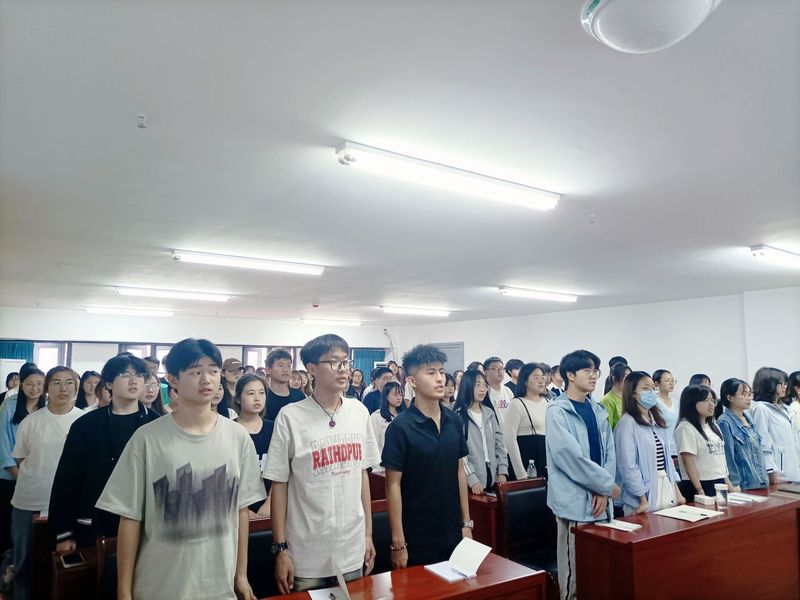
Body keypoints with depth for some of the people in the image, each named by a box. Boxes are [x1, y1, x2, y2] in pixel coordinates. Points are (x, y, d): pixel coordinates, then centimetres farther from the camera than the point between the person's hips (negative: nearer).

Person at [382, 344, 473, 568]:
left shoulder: (454, 421, 2)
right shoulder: (400, 427, -14)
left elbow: (460, 471, 9)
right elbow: (393, 485, -13)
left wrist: (466, 522, 9)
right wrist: (398, 543, -13)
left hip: (453, 533, 5)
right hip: (417, 539, -5)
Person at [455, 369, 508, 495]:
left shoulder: (490, 413, 11)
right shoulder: (458, 415, -10)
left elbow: (499, 443, 10)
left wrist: (502, 472, 1)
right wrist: (472, 479, -19)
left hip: (492, 477, 5)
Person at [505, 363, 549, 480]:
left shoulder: (547, 402, 9)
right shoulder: (517, 404, -7)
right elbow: (510, 439, -11)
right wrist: (521, 473, -13)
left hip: (548, 461, 5)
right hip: (527, 461, -5)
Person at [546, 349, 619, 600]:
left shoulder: (598, 410, 10)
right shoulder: (557, 411, -11)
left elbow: (609, 452, 7)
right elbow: (570, 456, -18)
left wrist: (603, 491, -6)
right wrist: (607, 485, -10)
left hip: (600, 499, 7)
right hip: (575, 501, -6)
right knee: (574, 574, 2)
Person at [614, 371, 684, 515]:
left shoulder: (657, 422, 12)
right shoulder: (627, 423, -14)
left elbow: (667, 457, 15)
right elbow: (628, 467, -17)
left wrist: (677, 491, 12)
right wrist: (643, 500, -17)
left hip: (667, 489, 7)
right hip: (646, 494, -7)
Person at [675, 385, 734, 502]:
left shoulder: (713, 426, 13)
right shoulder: (686, 428, -13)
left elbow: (720, 456, 17)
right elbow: (688, 462, -17)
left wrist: (729, 485, 13)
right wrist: (700, 491, -20)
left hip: (720, 484, 8)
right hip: (701, 486, -8)